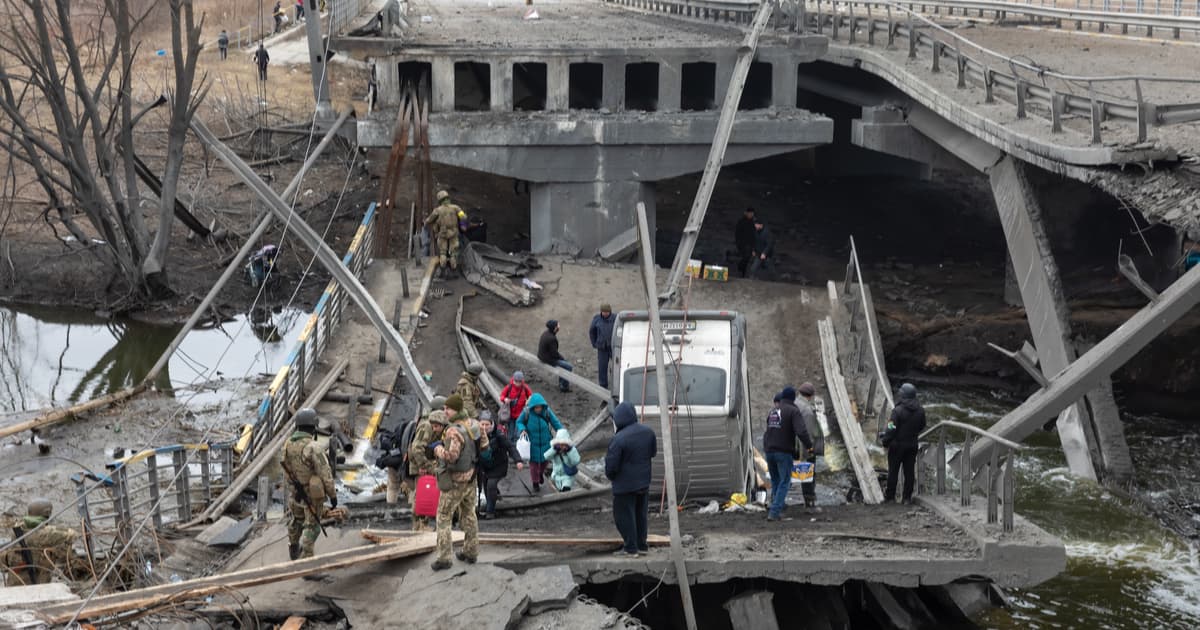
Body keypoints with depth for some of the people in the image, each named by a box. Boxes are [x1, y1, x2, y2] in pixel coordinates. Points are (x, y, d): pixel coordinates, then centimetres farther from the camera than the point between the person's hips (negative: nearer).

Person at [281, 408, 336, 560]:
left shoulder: (288, 444, -8)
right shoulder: (313, 448, -30)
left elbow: (286, 469, 6)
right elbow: (325, 475, -26)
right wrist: (332, 495, -14)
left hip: (296, 492, 7)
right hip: (313, 494, -7)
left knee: (297, 519, 27)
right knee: (311, 526, 8)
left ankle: (293, 549, 46)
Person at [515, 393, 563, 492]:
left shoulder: (547, 411, -17)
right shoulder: (526, 412, -20)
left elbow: (556, 423, -6)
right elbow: (519, 422, -4)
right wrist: (522, 430, -24)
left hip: (545, 442, 2)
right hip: (532, 443, -2)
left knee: (544, 460, 19)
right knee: (534, 463, 8)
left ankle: (541, 473, 52)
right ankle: (535, 483, 29)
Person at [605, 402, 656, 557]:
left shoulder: (618, 439, -24)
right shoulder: (648, 432, -3)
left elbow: (611, 465, -18)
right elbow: (653, 453, 11)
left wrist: (610, 476, 3)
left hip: (625, 485, -7)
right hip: (644, 482, 7)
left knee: (624, 515, 7)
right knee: (640, 514, 18)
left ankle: (630, 548, 11)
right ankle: (642, 546, 26)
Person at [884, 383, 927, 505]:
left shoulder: (898, 410, -19)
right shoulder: (920, 410, -1)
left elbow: (891, 429, -18)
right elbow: (922, 427, 10)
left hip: (897, 444, -4)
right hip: (912, 445, 5)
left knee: (893, 471, 5)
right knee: (909, 471, 9)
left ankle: (890, 496, 12)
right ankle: (907, 497, 11)